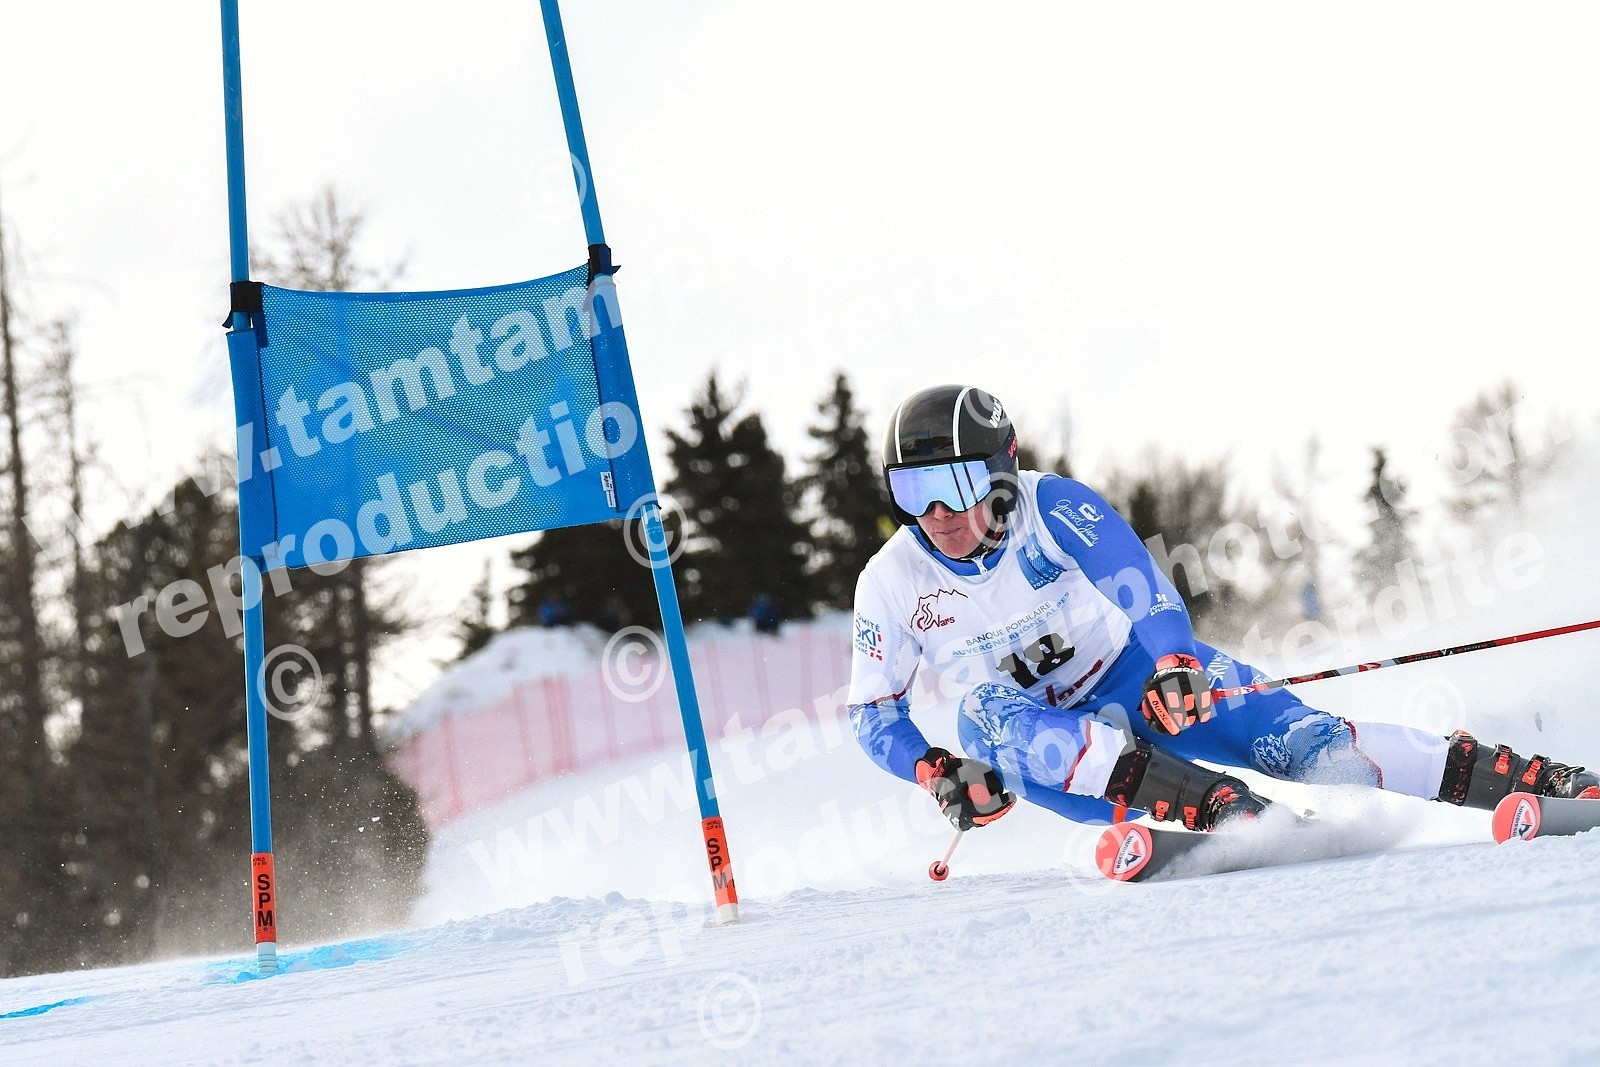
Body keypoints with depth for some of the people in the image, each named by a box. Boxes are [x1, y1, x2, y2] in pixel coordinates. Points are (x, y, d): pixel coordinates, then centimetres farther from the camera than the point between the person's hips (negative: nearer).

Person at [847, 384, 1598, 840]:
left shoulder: (1053, 507, -17)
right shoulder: (890, 585, -11)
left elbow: (1142, 591, -23)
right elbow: (872, 715, -2)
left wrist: (1172, 665, -43)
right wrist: (936, 772, -21)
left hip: (1138, 675, -1)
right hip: (1050, 750, 1)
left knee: (1293, 740, -23)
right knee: (985, 710, -33)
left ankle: (1507, 777, -19)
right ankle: (1213, 805, -46)